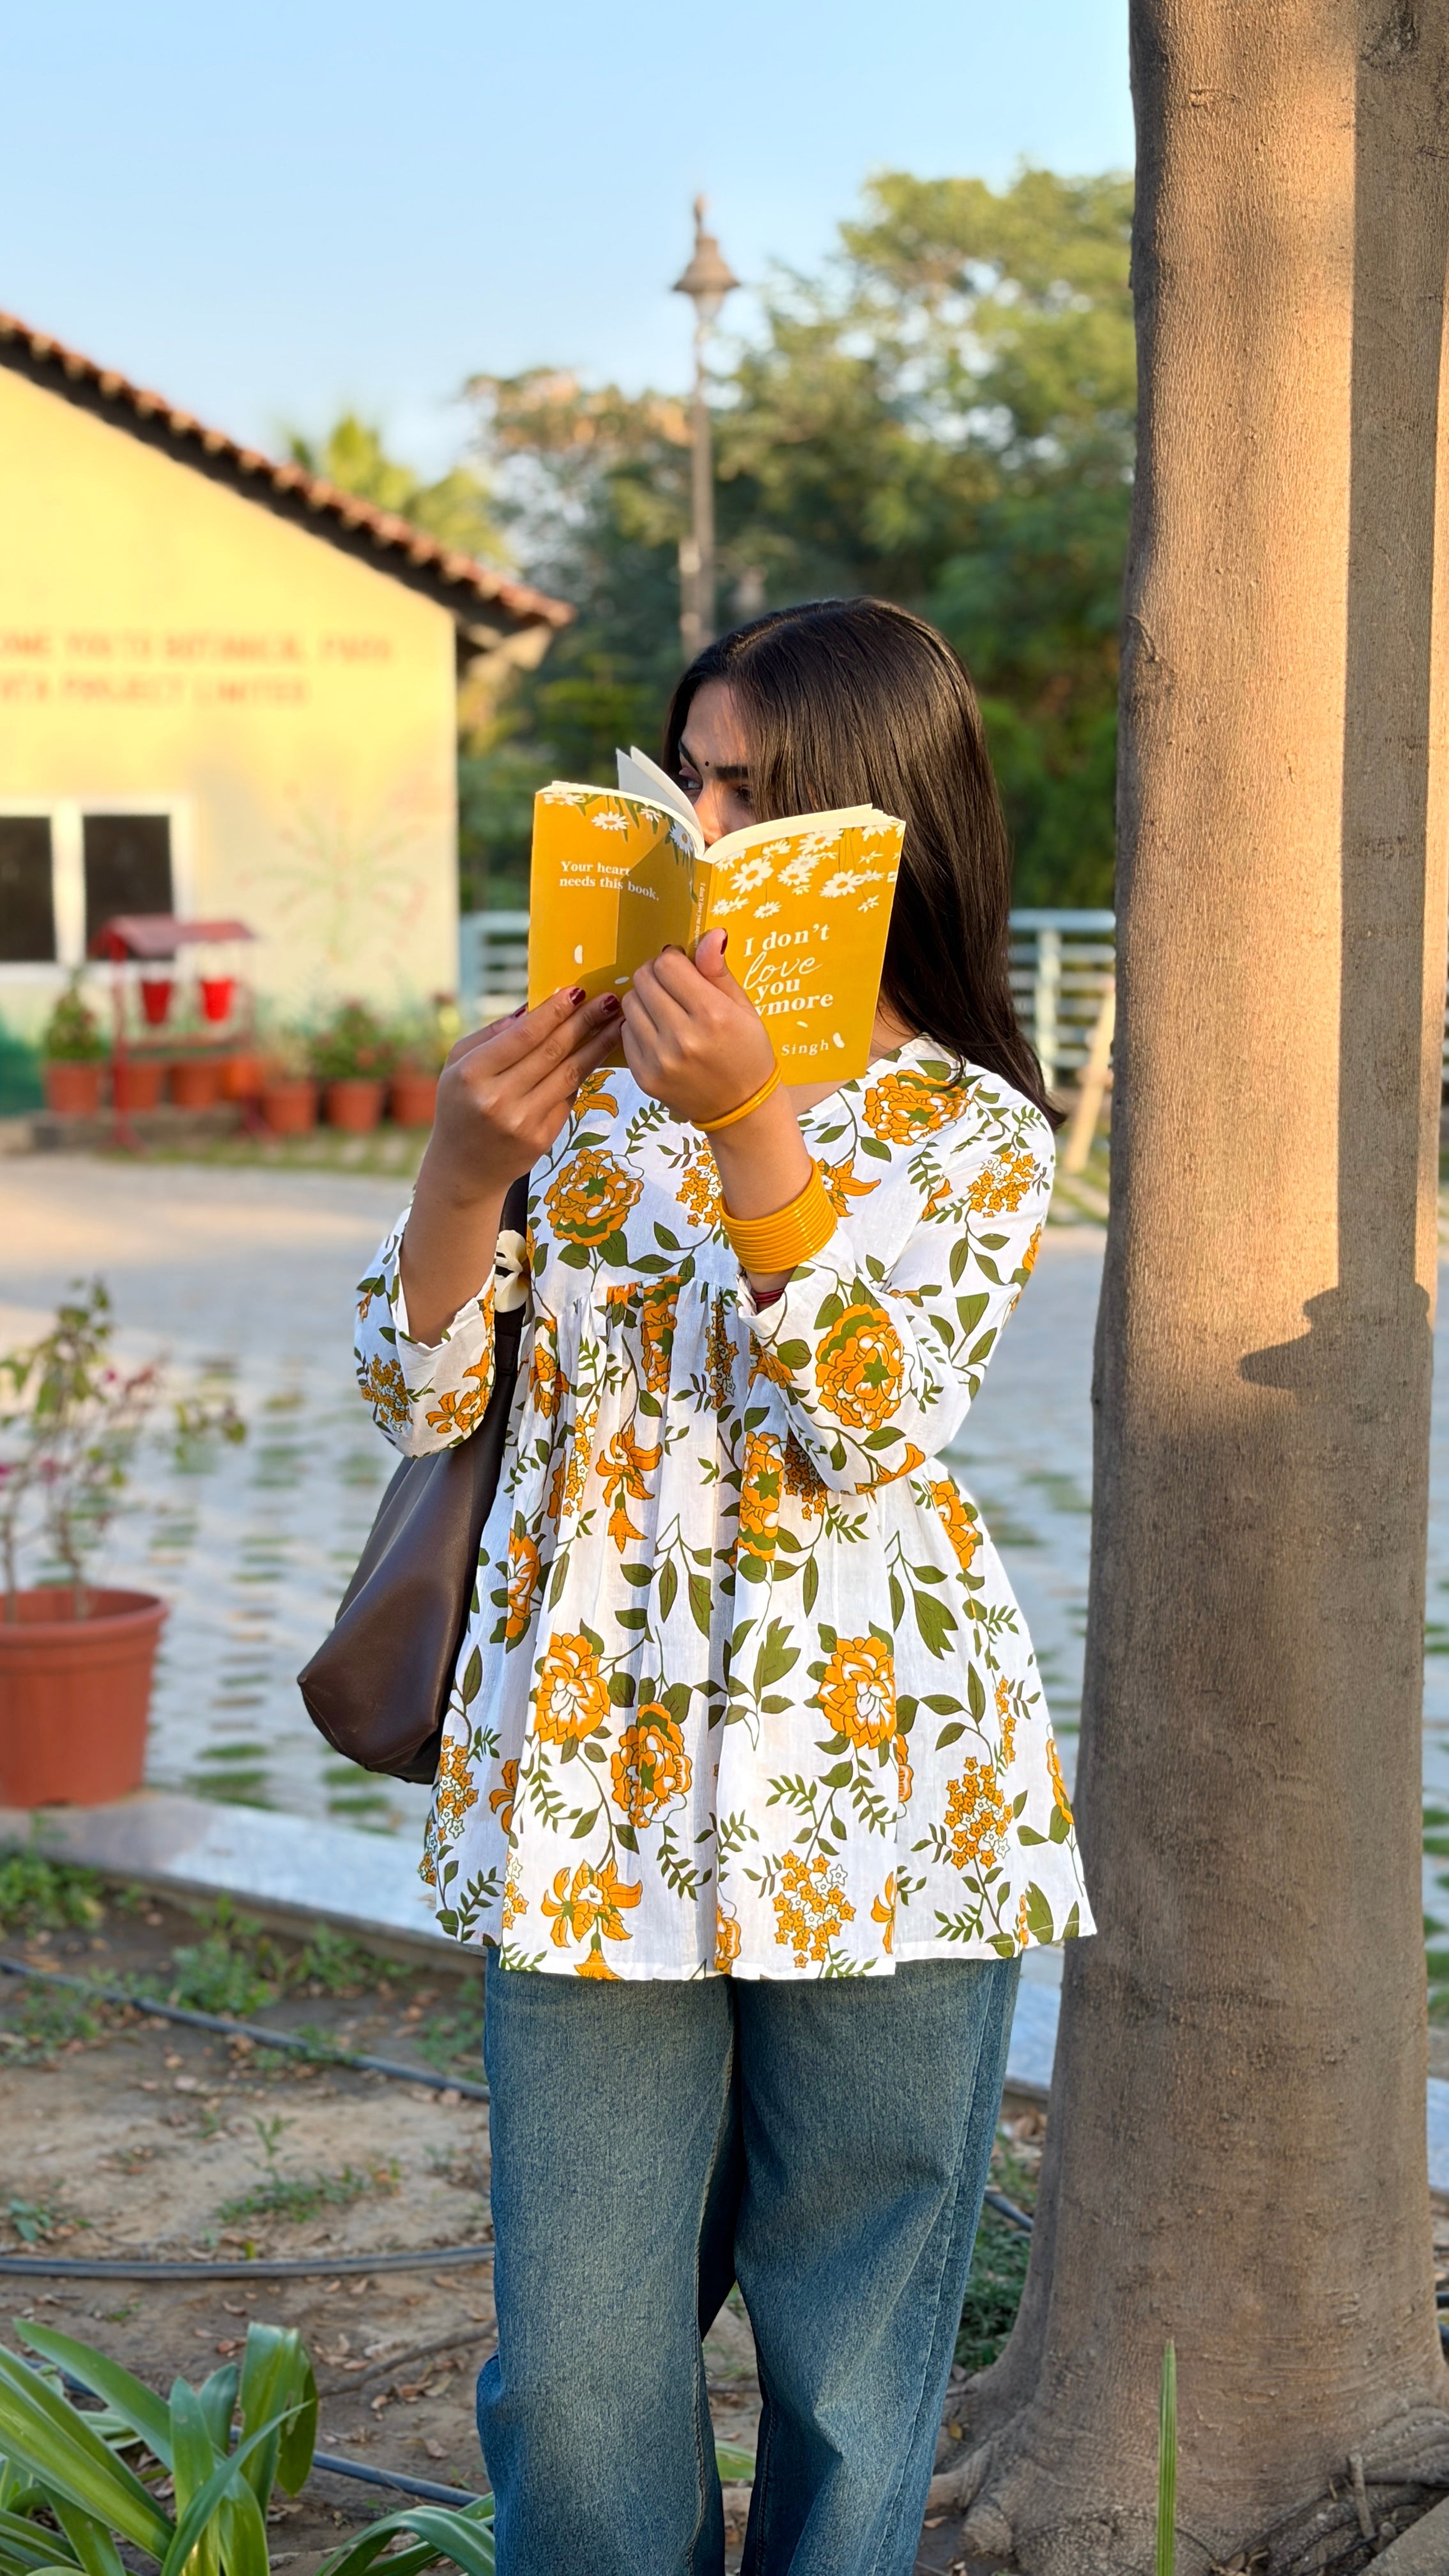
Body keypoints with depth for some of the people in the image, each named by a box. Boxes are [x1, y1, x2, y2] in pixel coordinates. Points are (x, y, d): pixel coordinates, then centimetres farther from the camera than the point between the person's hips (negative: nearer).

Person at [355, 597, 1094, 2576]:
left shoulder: (974, 1131, 0)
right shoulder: (589, 1067, 8)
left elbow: (873, 1423, -15)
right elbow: (417, 1398, 5)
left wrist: (751, 1124, -25)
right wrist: (465, 1171, -13)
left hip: (875, 1797, -2)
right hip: (592, 1778, 2)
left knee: (853, 2366, 8)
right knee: (576, 2373, 3)